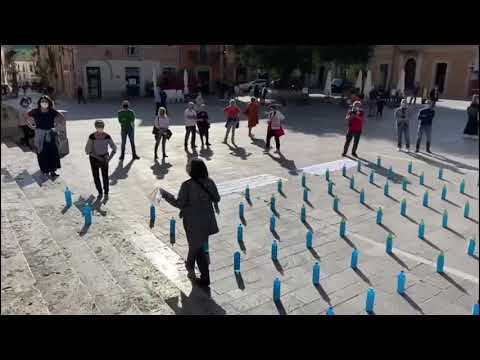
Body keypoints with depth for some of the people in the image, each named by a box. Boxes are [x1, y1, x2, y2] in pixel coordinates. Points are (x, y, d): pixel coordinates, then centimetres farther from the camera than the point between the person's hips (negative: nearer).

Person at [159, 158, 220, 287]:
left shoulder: (187, 185, -22)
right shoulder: (210, 182, -8)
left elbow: (180, 203, -16)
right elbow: (216, 199, 1)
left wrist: (165, 194, -6)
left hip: (193, 222, -5)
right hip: (207, 221, 5)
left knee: (196, 248, 11)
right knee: (197, 245, 24)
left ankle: (205, 278, 22)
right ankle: (190, 265, 44)